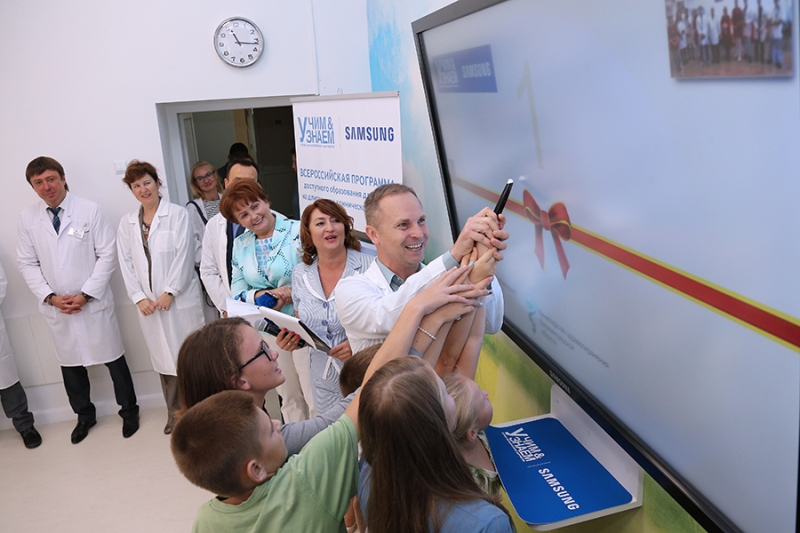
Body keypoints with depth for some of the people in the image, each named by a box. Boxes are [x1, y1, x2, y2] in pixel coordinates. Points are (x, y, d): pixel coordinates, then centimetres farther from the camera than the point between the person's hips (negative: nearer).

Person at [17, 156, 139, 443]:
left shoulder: (89, 210, -8)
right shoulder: (27, 218, 1)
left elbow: (107, 255, -8)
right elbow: (28, 264, 5)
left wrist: (85, 295, -12)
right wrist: (50, 297, -8)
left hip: (93, 303, -3)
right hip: (56, 308, 3)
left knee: (113, 359, 8)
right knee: (70, 364, 14)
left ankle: (128, 411, 27)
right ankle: (84, 415, 34)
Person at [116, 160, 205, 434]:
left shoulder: (177, 214, -3)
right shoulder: (127, 223, 9)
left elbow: (184, 256, -9)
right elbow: (126, 263, 6)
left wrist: (170, 292, -13)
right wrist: (139, 298, -4)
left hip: (180, 298, -4)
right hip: (149, 303, 4)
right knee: (164, 358, 10)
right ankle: (175, 412, 22)